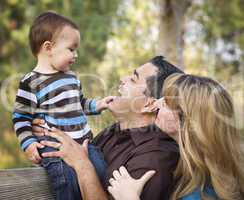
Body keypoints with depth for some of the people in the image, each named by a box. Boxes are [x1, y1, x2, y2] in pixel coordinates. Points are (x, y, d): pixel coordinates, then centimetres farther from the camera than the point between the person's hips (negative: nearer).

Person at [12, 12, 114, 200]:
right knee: (68, 179, -24)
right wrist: (28, 143, -14)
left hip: (83, 141, 7)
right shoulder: (31, 82, -8)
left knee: (102, 172, -5)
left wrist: (97, 105, 14)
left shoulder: (71, 76, 13)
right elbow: (21, 117, -4)